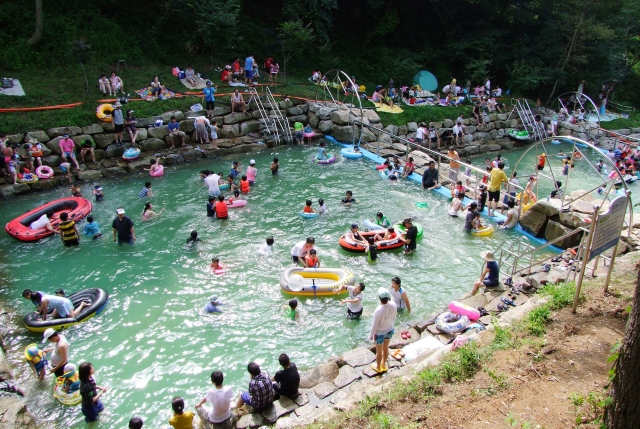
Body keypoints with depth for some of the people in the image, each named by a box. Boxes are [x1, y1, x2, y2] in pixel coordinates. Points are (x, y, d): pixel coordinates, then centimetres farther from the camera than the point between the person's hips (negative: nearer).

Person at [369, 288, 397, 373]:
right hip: (390, 330, 5)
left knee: (379, 351, 21)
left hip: (380, 333, -5)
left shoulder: (378, 311, -38)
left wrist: (371, 335, -5)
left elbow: (374, 325, -23)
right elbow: (394, 318, -2)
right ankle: (383, 365, 50)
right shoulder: (393, 305, -21)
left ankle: (378, 367, 44)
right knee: (386, 348, 28)